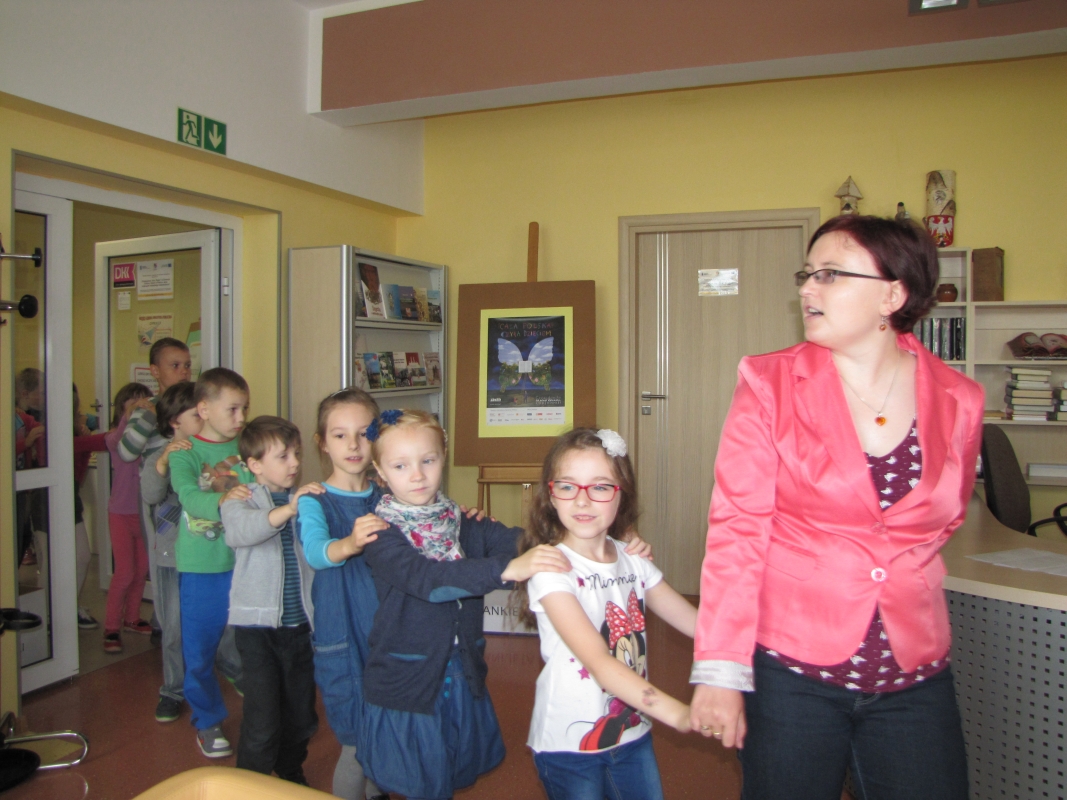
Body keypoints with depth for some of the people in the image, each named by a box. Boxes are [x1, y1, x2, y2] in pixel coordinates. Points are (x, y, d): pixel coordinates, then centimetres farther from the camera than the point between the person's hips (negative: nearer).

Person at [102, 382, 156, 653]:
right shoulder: (115, 436, -10)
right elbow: (118, 440, -33)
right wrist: (131, 416, -50)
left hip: (145, 512, 3)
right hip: (122, 513, -3)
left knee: (142, 569, 13)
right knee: (124, 572, -3)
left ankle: (131, 618, 31)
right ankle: (111, 626, 12)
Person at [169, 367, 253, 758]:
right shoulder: (184, 451, -6)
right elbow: (189, 496, -22)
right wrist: (222, 501, -41)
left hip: (243, 561, 2)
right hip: (201, 566, -2)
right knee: (199, 648, 10)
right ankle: (208, 721, 29)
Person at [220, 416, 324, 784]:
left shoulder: (306, 500, 9)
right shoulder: (242, 501, -5)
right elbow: (239, 532, -28)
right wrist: (287, 510, -38)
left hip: (300, 623, 5)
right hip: (257, 625, -4)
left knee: (301, 714, 17)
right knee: (262, 723, -4)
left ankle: (291, 775, 39)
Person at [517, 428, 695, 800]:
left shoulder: (632, 560, 0)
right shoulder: (551, 569, -20)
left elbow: (698, 622, 2)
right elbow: (601, 665, -29)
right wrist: (681, 715, -37)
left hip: (633, 734, 6)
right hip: (570, 744, -5)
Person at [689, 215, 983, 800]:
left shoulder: (957, 402, 0)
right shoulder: (770, 384, -8)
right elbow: (736, 528, -13)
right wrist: (720, 671, -17)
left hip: (915, 675, 3)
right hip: (790, 669, -2)